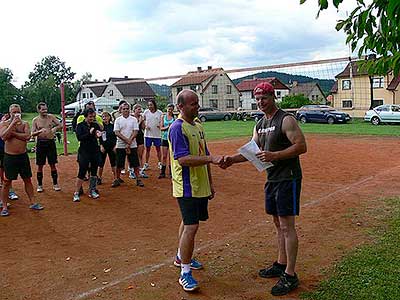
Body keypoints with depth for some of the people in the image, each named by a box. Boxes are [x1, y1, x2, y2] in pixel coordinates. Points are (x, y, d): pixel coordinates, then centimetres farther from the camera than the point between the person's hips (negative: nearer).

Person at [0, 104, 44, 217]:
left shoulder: (25, 123, 3)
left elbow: (27, 136, -15)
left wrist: (13, 133, -17)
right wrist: (13, 123, -22)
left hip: (23, 156, 3)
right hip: (9, 157, -2)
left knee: (27, 180, 11)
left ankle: (32, 203, 20)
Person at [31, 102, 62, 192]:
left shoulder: (51, 117, 1)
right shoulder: (35, 120, -1)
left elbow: (60, 125, 4)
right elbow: (32, 133, -5)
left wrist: (55, 128, -16)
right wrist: (40, 131, -24)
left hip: (51, 142, 1)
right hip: (40, 143, -1)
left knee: (53, 164, 6)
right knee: (40, 165, 5)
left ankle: (55, 184, 15)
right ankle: (40, 185, 15)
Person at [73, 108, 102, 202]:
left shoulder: (96, 125, 9)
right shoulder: (80, 125, -2)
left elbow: (102, 134, -1)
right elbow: (79, 137, -13)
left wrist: (99, 134, -23)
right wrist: (89, 133, -21)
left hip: (95, 151, 4)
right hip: (84, 152, -4)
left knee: (94, 172, 10)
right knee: (82, 172, -6)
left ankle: (92, 191, 22)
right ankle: (76, 193, 2)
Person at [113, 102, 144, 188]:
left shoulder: (134, 119, 3)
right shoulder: (118, 120, 3)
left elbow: (135, 132, -3)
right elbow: (117, 133, -5)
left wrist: (129, 142, -13)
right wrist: (127, 140, -14)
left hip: (132, 145, 0)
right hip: (120, 145, 0)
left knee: (135, 163, 2)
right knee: (119, 164, 5)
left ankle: (138, 179, 11)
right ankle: (118, 179, 18)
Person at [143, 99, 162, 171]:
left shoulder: (159, 112, -4)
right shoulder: (146, 112, -1)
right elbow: (143, 120, 10)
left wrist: (160, 125, -17)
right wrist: (145, 126, -9)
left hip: (157, 134, -1)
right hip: (148, 134, 1)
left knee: (158, 149, 9)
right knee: (147, 149, 8)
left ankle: (160, 163, 22)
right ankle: (146, 164, 18)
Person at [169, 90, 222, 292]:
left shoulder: (198, 126, 13)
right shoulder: (177, 128, -15)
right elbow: (183, 159, -23)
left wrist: (210, 183, 18)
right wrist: (211, 159, -29)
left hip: (200, 187, 9)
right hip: (187, 188, -9)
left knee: (189, 223, 20)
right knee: (191, 226, -8)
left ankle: (181, 257, 38)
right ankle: (185, 273, 4)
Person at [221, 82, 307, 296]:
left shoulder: (286, 120, -12)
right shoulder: (260, 124, 13)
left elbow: (301, 146, -18)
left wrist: (274, 155, -26)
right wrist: (233, 159, -4)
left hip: (288, 179, -8)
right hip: (272, 178, 9)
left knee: (287, 226, -5)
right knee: (278, 224, 16)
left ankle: (290, 276, 3)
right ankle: (281, 264, 30)